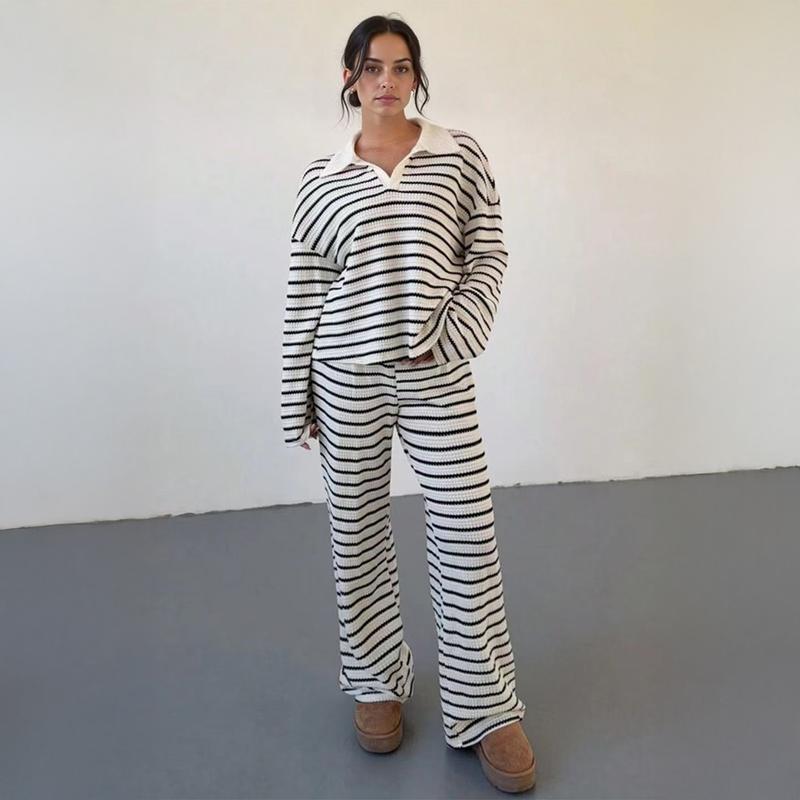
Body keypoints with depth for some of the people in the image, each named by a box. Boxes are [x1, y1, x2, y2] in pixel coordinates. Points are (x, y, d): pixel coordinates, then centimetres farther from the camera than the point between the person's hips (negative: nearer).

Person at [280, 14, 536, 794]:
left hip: (437, 372, 0)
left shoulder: (460, 154, 4)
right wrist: (296, 396, 3)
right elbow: (303, 296, 4)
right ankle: (375, 682, 31)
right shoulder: (321, 179, 4)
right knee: (356, 529, 11)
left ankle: (486, 708, 17)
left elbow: (489, 253, 4)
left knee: (466, 534, 1)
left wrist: (452, 334, -10)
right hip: (347, 372, 1)